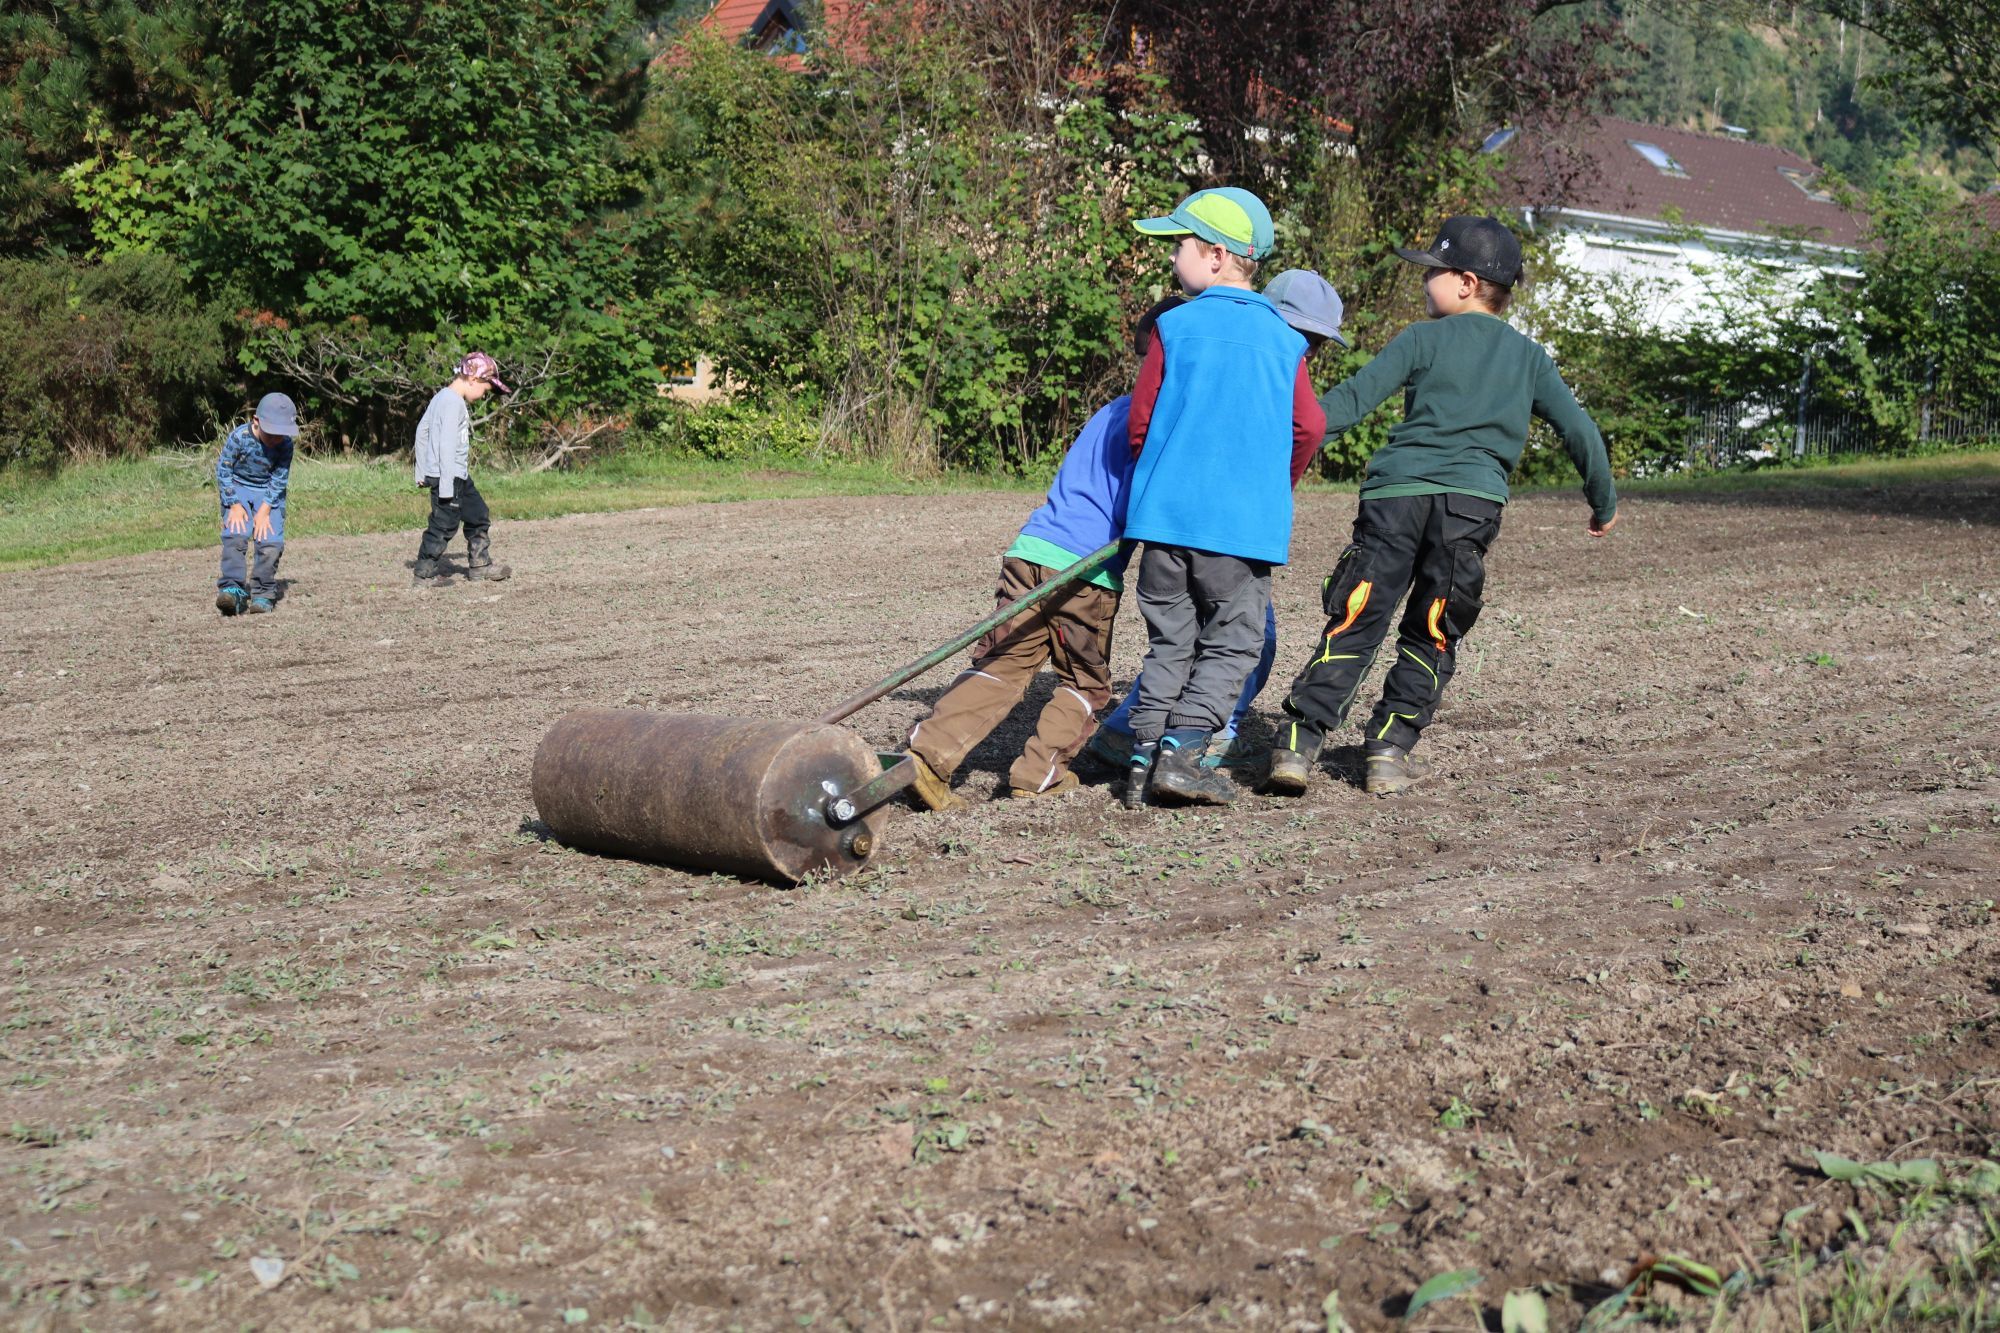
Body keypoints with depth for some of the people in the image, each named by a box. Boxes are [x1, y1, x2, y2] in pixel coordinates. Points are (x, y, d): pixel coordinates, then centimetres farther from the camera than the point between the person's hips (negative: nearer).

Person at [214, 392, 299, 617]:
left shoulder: (285, 444, -16)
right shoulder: (238, 437, -22)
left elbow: (280, 479, -9)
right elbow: (223, 470, -13)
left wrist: (265, 509, -17)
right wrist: (234, 505, -17)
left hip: (269, 492, 2)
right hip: (238, 488, -1)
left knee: (271, 541, -14)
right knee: (235, 535, -22)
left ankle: (263, 594, -3)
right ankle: (233, 589, -26)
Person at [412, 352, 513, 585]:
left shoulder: (441, 397, 12)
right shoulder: (454, 403, -19)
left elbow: (422, 430, 20)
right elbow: (447, 445, -24)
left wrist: (422, 472, 24)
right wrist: (447, 487, -24)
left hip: (459, 477, 10)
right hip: (448, 478, -10)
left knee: (478, 515, 17)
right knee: (444, 524, -2)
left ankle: (479, 565, 25)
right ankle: (424, 573, 8)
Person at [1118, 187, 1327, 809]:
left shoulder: (1176, 326, 0)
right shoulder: (1283, 339, 4)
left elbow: (1141, 422, 2)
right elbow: (1309, 428, 1)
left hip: (1167, 512, 1)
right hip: (1245, 522, -1)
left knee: (1170, 642, 13)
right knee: (1232, 644, 8)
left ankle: (1144, 756, 8)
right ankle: (1180, 750, -5)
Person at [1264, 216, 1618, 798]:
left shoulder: (1423, 339, 10)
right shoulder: (1528, 357, 18)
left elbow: (1353, 398, 0)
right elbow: (1579, 430, 19)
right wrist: (1604, 503, 30)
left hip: (1395, 493, -1)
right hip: (1473, 502, 1)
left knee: (1354, 624, -1)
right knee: (1430, 636, 12)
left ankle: (1299, 743, -8)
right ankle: (1389, 749, 4)